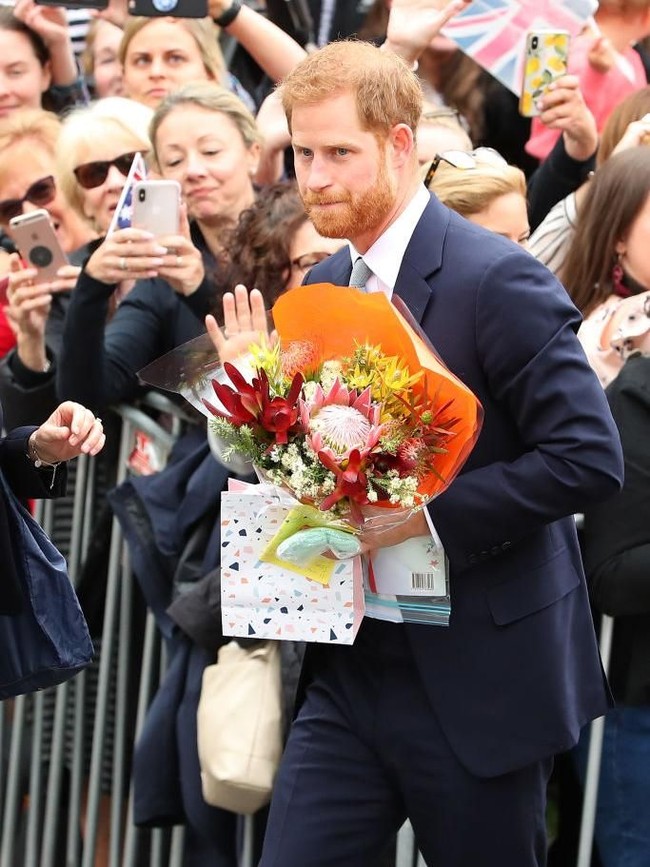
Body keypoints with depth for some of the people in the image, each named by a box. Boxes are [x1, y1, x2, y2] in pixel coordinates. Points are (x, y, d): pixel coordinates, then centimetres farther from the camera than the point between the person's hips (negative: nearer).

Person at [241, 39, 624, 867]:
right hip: (349, 667, 7)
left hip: (478, 678, -6)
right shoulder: (320, 288, 11)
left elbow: (588, 457, -19)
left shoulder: (496, 279, -13)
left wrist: (425, 514, -23)